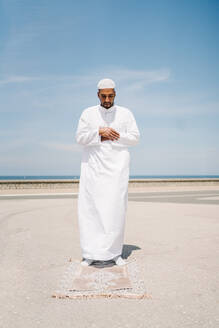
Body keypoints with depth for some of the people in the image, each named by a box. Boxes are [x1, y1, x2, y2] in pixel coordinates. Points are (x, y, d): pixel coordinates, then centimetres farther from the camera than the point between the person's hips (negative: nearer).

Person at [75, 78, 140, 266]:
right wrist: (100, 132, -13)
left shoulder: (126, 113, 10)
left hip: (117, 167, 0)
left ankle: (115, 252, 5)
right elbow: (80, 138, 1)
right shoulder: (88, 113, 11)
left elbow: (135, 137, 1)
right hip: (93, 167, 1)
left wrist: (110, 136, -8)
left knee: (116, 209, -5)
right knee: (89, 208, -5)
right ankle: (91, 253, 2)